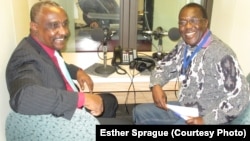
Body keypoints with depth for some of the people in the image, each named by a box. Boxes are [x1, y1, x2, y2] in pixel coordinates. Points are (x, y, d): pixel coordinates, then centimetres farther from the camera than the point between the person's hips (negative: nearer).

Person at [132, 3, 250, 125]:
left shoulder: (220, 53, -24)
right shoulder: (183, 45, 1)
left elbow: (240, 98, -26)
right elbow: (165, 67, 11)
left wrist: (206, 121, -27)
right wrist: (156, 85, -9)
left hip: (206, 117, -8)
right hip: (182, 108, 8)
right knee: (139, 112, 9)